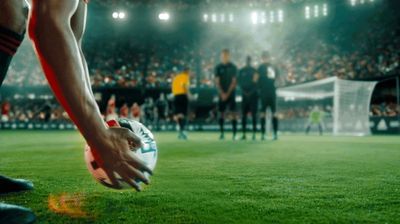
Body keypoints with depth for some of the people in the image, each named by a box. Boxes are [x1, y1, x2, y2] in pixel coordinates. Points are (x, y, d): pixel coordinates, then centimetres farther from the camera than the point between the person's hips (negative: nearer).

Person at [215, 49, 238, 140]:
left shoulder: (233, 67, 2)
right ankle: (222, 133, 8)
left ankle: (234, 133, -5)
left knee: (233, 112, -6)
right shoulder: (218, 67, 7)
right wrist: (222, 93, -8)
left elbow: (234, 82, -2)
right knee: (221, 113, 1)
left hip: (231, 93, -2)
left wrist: (228, 93, -10)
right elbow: (217, 82, 3)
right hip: (222, 94, 2)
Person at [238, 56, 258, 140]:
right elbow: (239, 82, 6)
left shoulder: (254, 71, 5)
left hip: (253, 95, -2)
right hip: (245, 95, 2)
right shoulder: (241, 71, 10)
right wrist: (244, 91, -7)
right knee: (244, 114, 0)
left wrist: (251, 91, -10)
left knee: (254, 114, -4)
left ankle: (254, 134, -2)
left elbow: (257, 82, 2)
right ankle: (244, 134, 4)